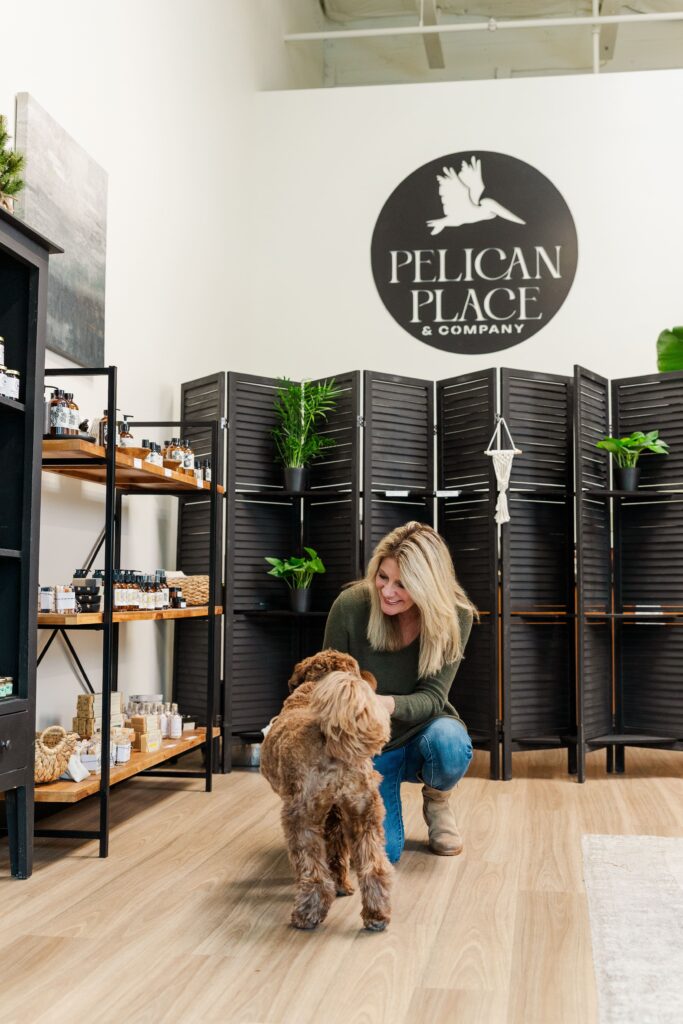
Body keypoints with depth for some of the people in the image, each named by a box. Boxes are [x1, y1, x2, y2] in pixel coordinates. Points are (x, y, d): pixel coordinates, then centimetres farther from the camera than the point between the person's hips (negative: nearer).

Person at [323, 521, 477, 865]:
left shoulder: (455, 616, -19)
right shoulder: (350, 606, -21)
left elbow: (432, 696, -19)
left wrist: (388, 704, -41)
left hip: (424, 729, 1)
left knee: (450, 744, -36)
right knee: (383, 851, -18)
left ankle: (436, 800, 2)